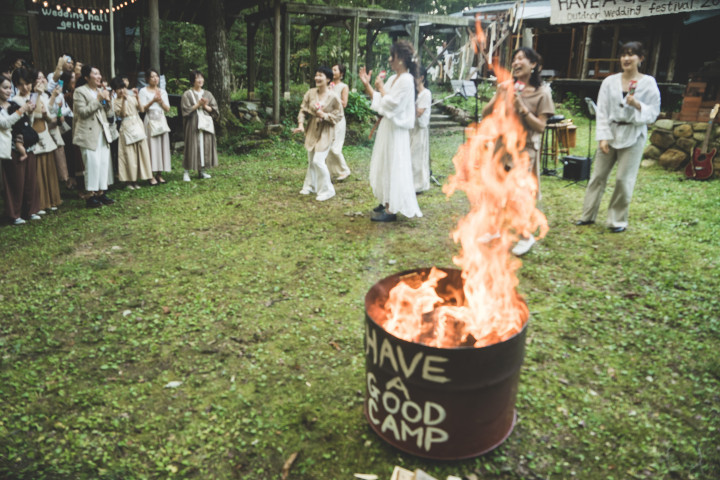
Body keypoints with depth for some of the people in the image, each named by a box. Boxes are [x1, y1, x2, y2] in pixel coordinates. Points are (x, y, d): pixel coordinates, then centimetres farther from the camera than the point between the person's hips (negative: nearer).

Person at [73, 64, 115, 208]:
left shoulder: (100, 90, 16)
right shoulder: (80, 92, -6)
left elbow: (107, 110, 20)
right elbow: (83, 112, -15)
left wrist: (107, 101, 0)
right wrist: (98, 100, -17)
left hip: (102, 132, 7)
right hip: (89, 133, -7)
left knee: (104, 162, 5)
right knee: (93, 163, -10)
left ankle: (101, 192, 14)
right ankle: (90, 195, -2)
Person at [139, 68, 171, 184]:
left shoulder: (163, 92, 14)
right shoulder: (144, 91, 3)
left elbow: (167, 109, 7)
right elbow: (142, 109, -5)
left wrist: (160, 100, -9)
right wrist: (153, 101, -15)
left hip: (161, 120, 4)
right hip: (150, 121, -4)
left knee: (162, 145, 0)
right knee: (152, 146, -8)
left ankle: (159, 174, 6)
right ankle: (151, 175, -5)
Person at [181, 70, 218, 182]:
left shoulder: (208, 94, 12)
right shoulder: (187, 95, 0)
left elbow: (214, 110, 8)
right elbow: (186, 110, -7)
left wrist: (205, 106, -9)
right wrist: (198, 104, -13)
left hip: (206, 124, 4)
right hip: (193, 124, -4)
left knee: (206, 146, 4)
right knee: (192, 146, -5)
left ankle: (201, 170, 13)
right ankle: (186, 172, 0)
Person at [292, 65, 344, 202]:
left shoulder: (333, 97, -12)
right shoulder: (310, 93, -1)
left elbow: (339, 116, -6)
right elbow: (303, 110, 2)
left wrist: (325, 115, -20)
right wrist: (301, 125, -11)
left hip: (325, 132, -5)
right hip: (311, 130, 5)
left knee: (318, 161, -13)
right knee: (311, 160, 15)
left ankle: (327, 190, 2)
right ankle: (311, 186, 33)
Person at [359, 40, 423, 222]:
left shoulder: (406, 80, -17)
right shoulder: (393, 79, 12)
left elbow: (389, 104, -21)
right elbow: (379, 100, 14)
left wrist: (380, 87, -9)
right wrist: (366, 84, 8)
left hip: (396, 130, -10)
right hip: (387, 127, 10)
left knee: (392, 168, -6)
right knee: (384, 165, 16)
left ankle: (391, 210, -1)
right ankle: (387, 202, 28)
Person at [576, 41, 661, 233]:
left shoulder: (648, 83, -1)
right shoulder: (610, 82, 4)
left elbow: (653, 112, -1)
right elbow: (601, 111, 1)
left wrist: (637, 105, -20)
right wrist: (603, 137, -7)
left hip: (633, 135, -2)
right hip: (610, 132, 2)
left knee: (623, 179, -1)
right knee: (598, 175, 5)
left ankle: (618, 220, 12)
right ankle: (588, 215, 17)